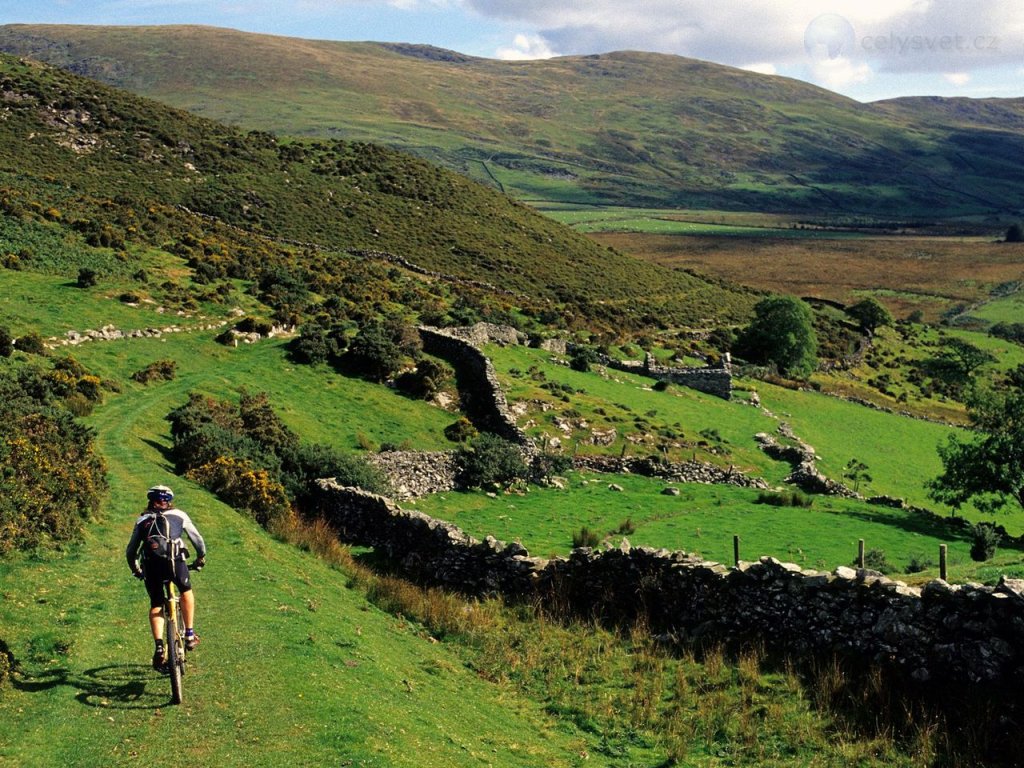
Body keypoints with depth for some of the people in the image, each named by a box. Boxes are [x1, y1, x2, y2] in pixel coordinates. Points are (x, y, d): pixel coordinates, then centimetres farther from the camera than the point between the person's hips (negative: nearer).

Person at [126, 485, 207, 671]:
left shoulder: (142, 520, 25)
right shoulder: (179, 515, 21)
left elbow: (130, 551, 26)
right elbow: (197, 538, 26)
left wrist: (135, 570, 42)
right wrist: (201, 557, 43)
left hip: (151, 565, 1)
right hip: (174, 561, -1)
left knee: (156, 605, 15)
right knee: (186, 590, 26)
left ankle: (159, 647, -1)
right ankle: (190, 635, 22)